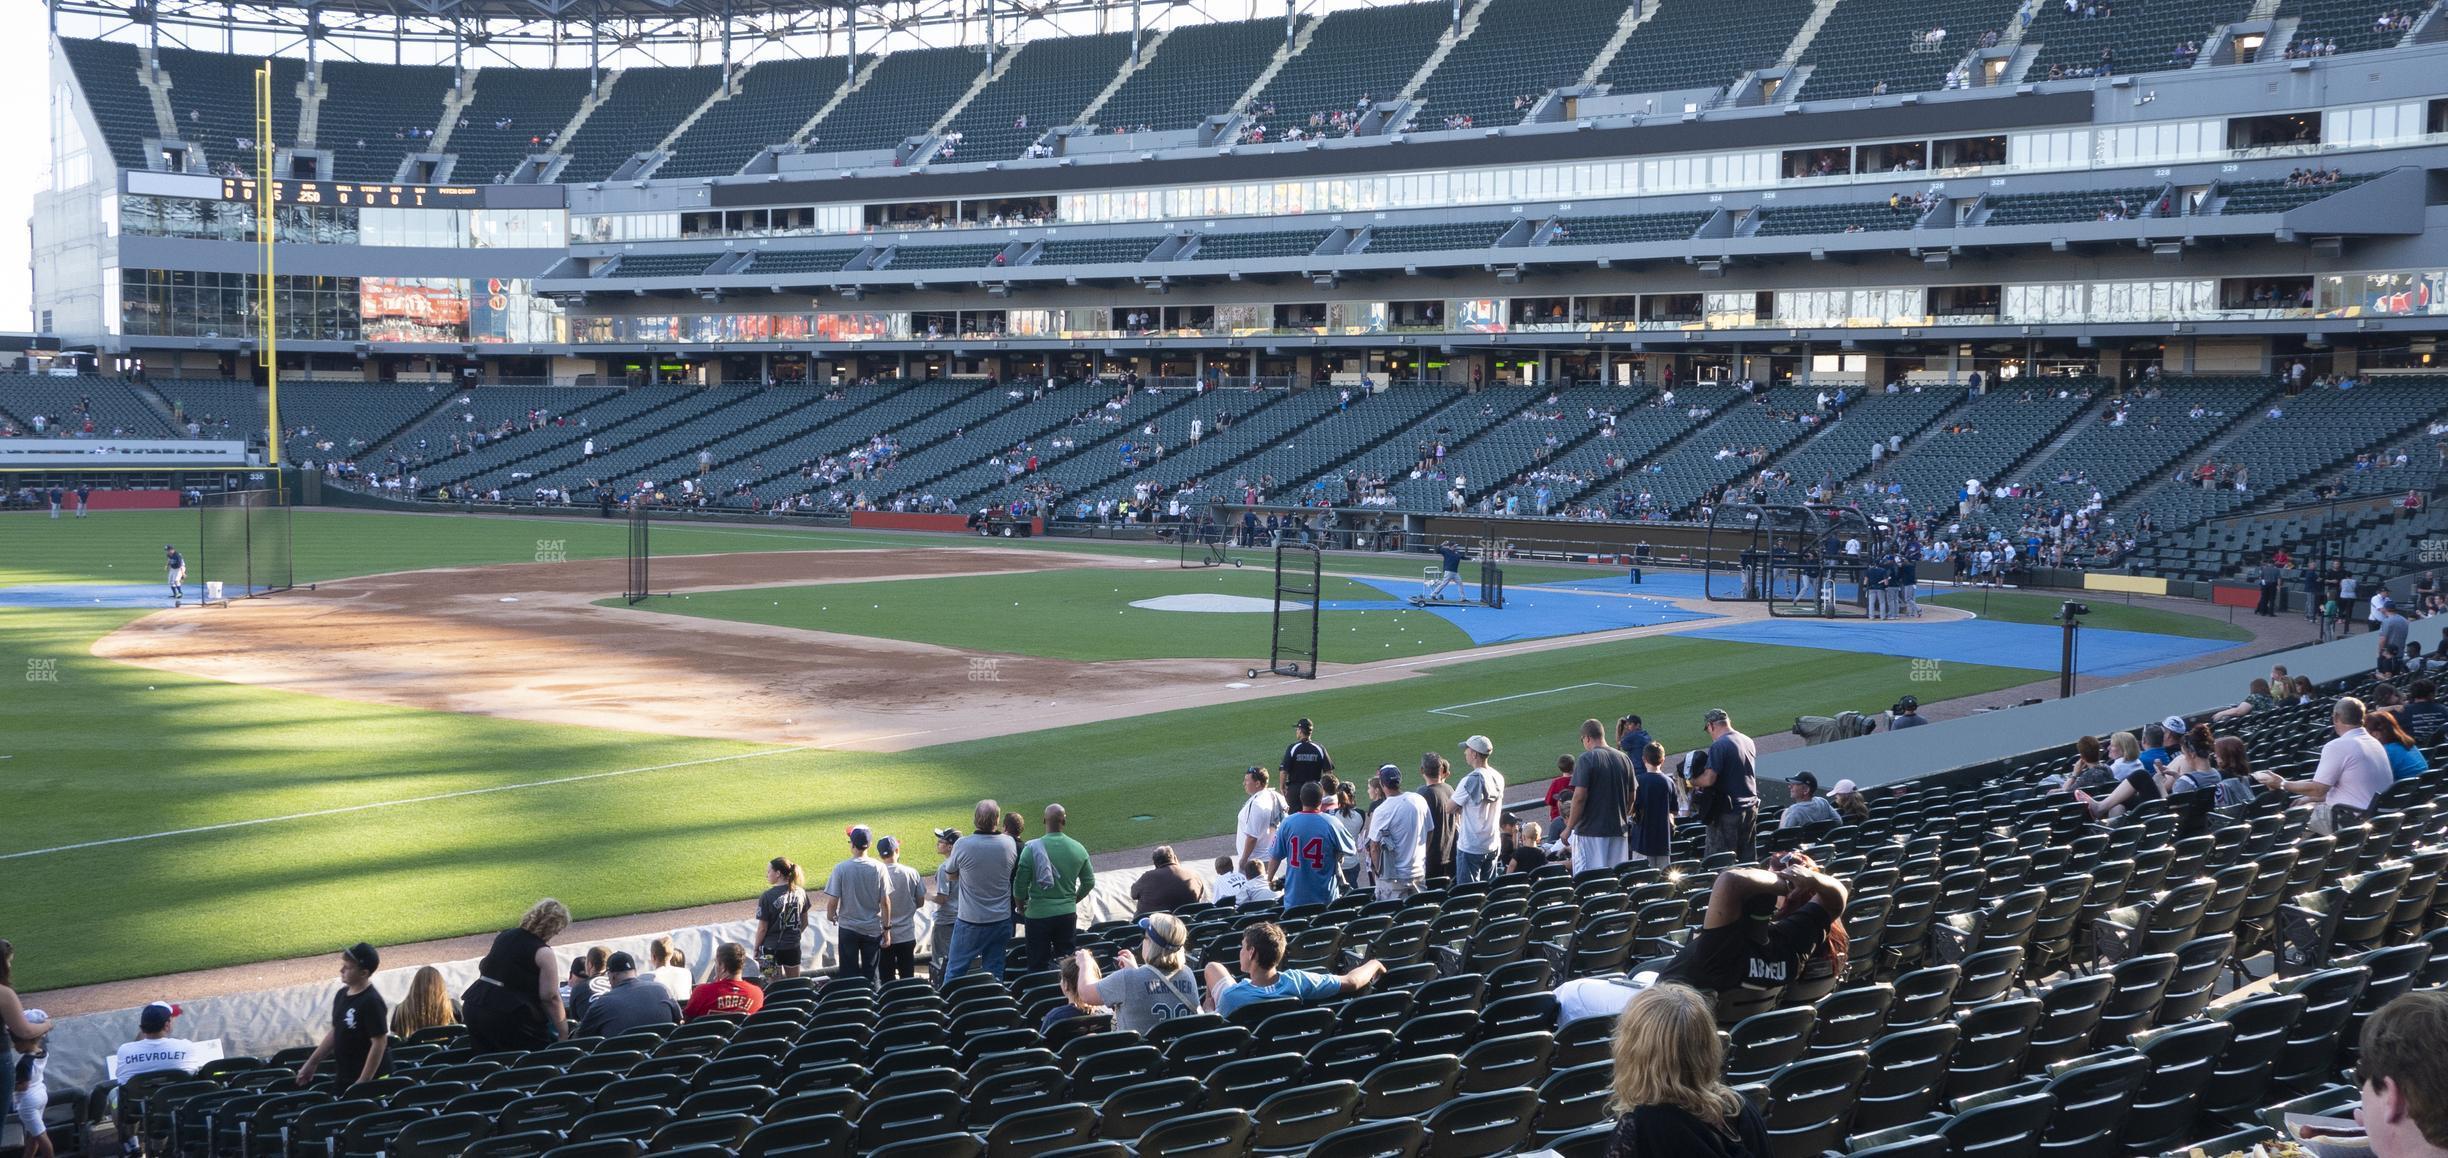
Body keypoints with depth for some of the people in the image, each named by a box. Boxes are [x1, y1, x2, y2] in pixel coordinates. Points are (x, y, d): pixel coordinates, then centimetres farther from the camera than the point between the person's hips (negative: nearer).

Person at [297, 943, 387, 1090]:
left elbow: (379, 1043, -19)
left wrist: (363, 1082, -21)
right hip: (342, 1076, 8)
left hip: (365, 1079, -8)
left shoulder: (371, 1002, -18)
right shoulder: (342, 995, 7)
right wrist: (311, 1063, 17)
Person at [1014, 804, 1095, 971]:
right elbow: (1089, 882, 7)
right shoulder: (1078, 849, -2)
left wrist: (1021, 906, 9)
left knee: (1038, 965, 5)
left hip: (1038, 914, -3)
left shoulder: (1033, 848, -12)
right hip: (1068, 914, 3)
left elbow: (1020, 883, -9)